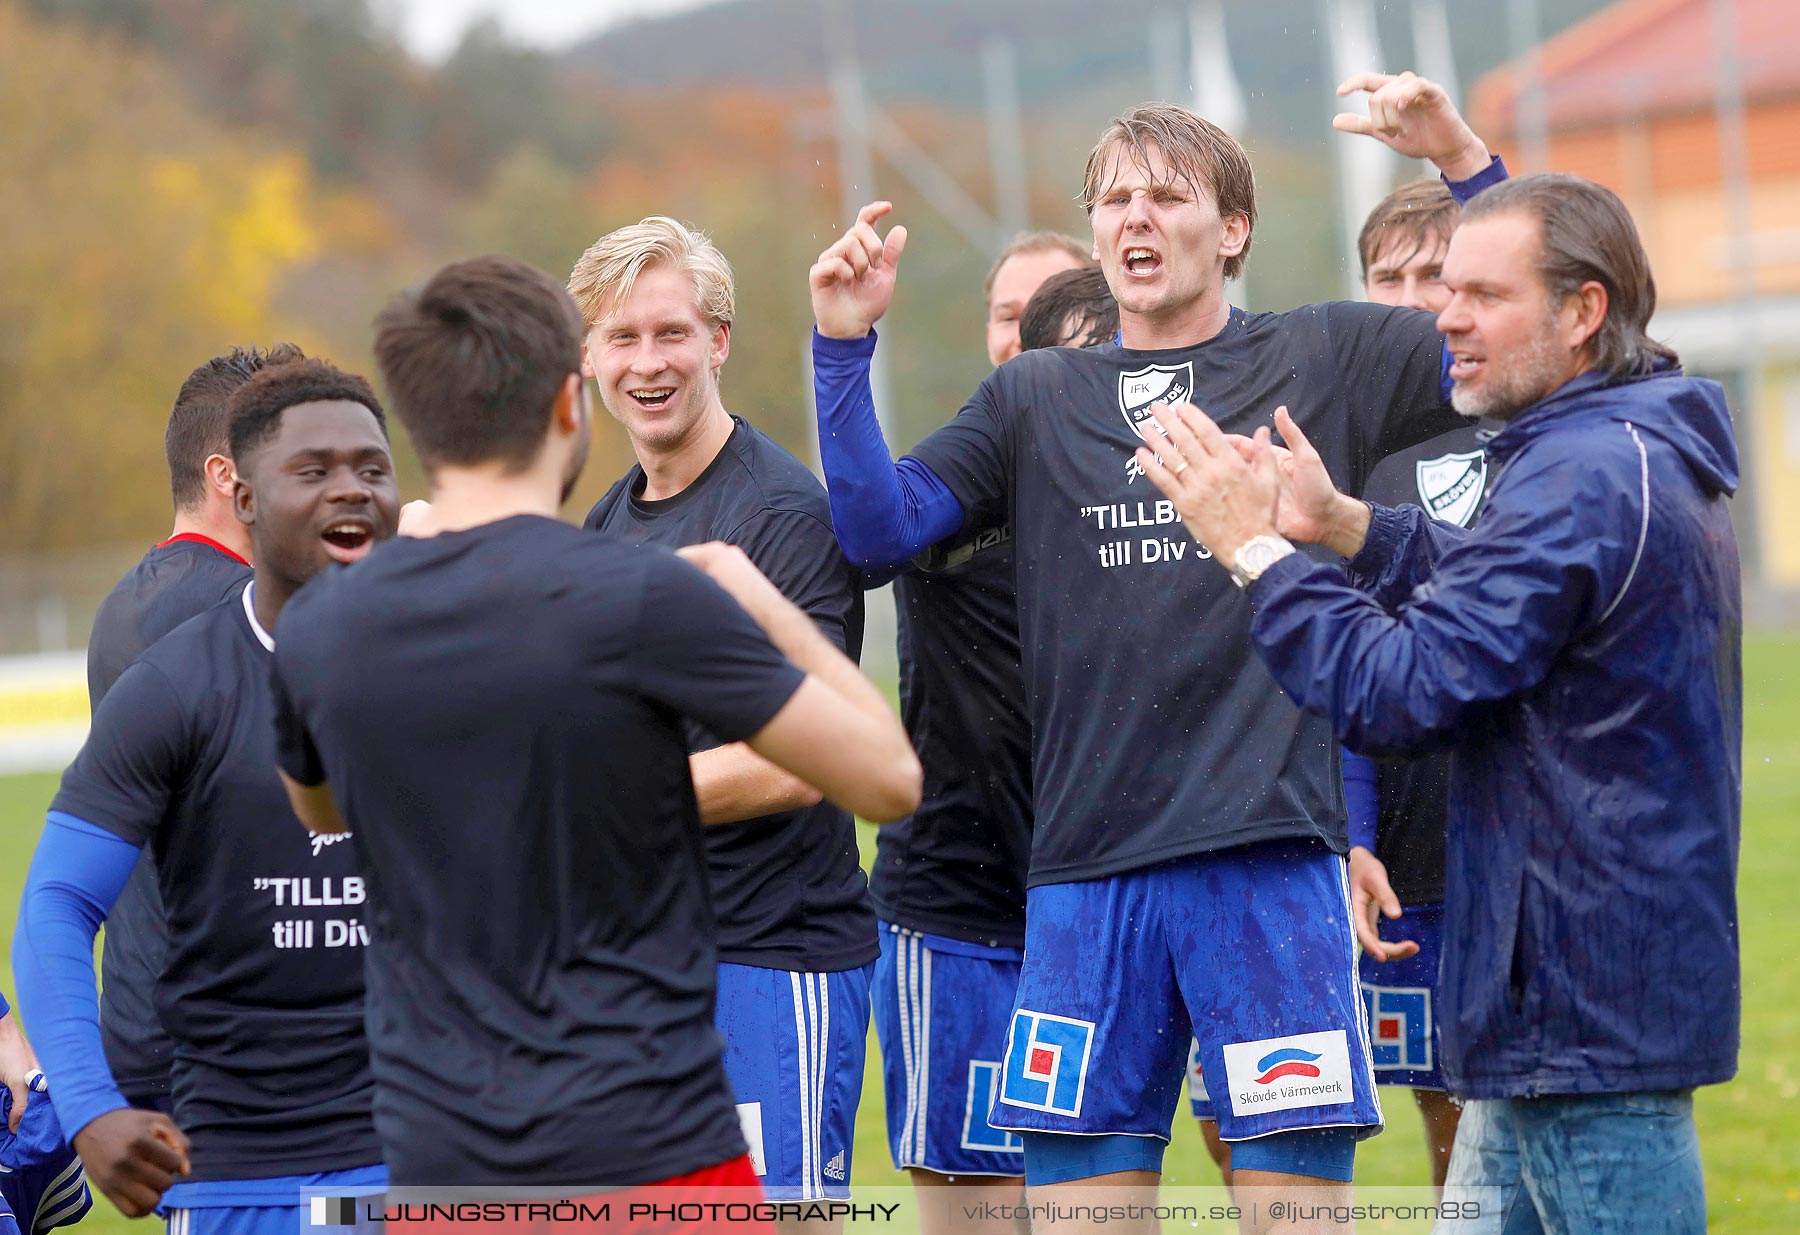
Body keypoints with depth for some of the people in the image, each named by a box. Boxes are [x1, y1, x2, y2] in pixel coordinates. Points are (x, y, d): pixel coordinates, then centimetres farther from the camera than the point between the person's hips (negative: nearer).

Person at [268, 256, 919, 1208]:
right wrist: (767, 608, 10)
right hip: (650, 1151, -4)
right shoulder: (642, 597, -13)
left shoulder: (316, 629, 1)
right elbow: (887, 779, -6)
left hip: (437, 1166, 4)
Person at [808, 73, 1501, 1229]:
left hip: (1273, 860, -3)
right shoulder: (1035, 398, 14)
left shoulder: (1326, 360, 8)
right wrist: (846, 346, -5)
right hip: (1086, 870, 3)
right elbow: (881, 523, 7)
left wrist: (1464, 159, -5)